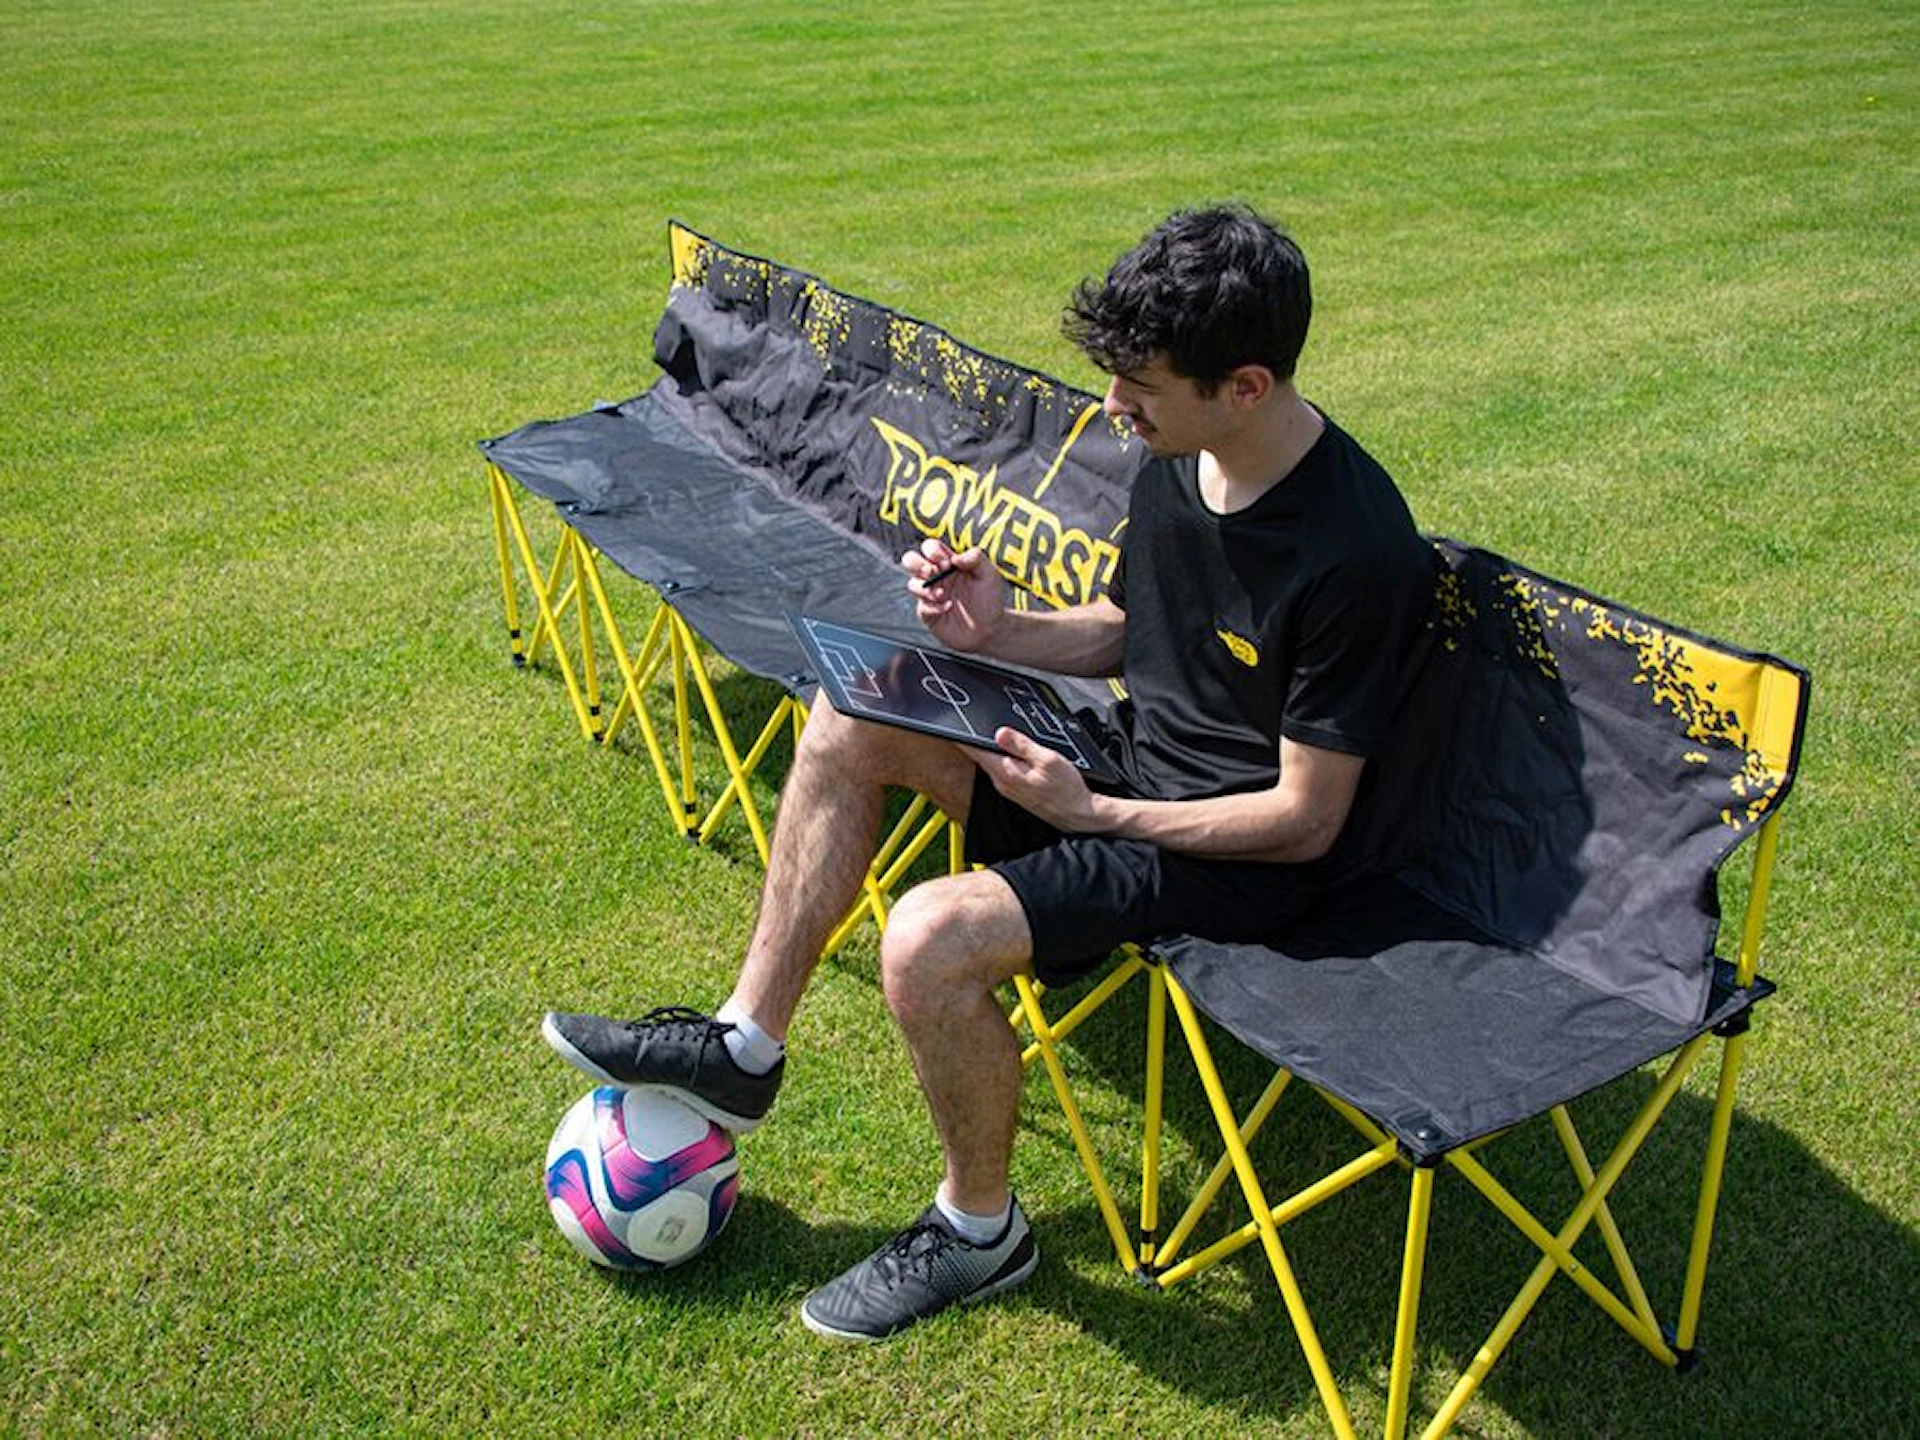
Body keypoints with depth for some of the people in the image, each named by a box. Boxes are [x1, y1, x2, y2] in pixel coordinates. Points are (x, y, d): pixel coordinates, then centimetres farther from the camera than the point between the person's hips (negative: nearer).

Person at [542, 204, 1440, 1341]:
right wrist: (1002, 631, -5)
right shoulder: (1179, 457, -3)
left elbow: (1306, 819, -22)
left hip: (1242, 854, -9)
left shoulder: (1356, 552, -28)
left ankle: (981, 1230, 1)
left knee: (932, 939, -28)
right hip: (1133, 756, 9)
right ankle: (743, 1045, 8)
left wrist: (1092, 814, -18)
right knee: (853, 720, 0)